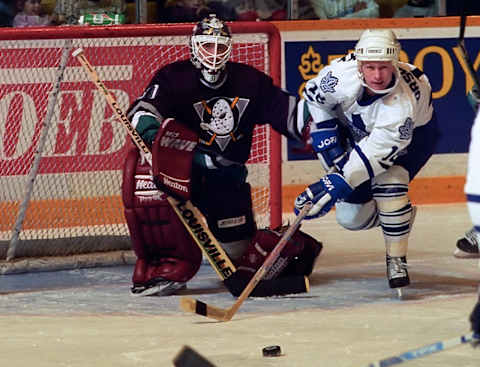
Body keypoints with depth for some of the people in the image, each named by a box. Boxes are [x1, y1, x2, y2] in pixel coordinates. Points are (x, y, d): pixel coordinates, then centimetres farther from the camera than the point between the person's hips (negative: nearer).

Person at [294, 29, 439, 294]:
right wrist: (328, 146, -15)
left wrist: (337, 184, -47)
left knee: (388, 182, -32)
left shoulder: (403, 101, -41)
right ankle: (402, 212, 30)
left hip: (414, 134, -4)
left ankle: (397, 261, -17)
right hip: (357, 130, 4)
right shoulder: (342, 74, -33)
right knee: (351, 217, -2)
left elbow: (380, 149, -42)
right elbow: (314, 97, -11)